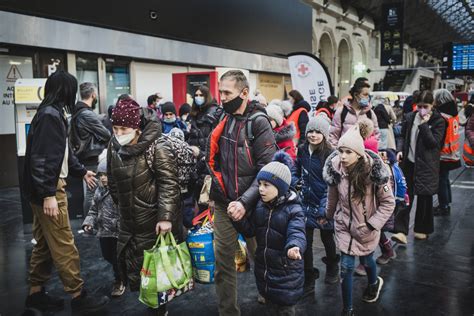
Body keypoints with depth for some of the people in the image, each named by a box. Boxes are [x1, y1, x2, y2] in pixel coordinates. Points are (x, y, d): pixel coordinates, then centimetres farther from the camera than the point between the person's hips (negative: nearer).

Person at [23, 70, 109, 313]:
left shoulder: (53, 113, 15)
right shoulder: (50, 115, -17)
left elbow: (62, 152, 24)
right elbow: (42, 157, -23)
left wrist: (82, 172, 32)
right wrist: (48, 194, -24)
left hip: (46, 189, 10)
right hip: (48, 191, -10)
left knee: (44, 244, 16)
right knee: (63, 246, -3)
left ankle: (36, 293, 26)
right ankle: (78, 296, 6)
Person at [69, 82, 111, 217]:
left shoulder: (77, 112, 9)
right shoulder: (88, 114, -19)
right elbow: (106, 135, -14)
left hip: (83, 157, 9)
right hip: (93, 159, -9)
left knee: (88, 192, 17)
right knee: (92, 193, -2)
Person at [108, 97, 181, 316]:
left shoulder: (156, 146, -19)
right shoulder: (114, 146, 2)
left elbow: (169, 183, -22)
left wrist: (165, 217, -26)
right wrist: (121, 205, 19)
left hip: (154, 220, -6)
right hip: (129, 220, 7)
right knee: (128, 262, 13)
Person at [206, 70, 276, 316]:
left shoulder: (258, 122, -12)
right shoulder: (221, 118, 6)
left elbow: (267, 168, -17)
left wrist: (245, 201, -23)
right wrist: (216, 184, 9)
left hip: (249, 203, -4)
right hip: (222, 202, 4)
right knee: (223, 260, 7)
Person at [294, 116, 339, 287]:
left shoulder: (329, 154, -15)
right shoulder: (302, 150, 0)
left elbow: (331, 184, -15)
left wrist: (324, 209, -18)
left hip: (324, 204, -3)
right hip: (306, 203, 3)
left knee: (326, 237, 17)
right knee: (305, 240, 2)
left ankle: (332, 268, 44)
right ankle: (308, 276, 19)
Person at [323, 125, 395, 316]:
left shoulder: (373, 171, -25)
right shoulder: (335, 168, -17)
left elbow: (388, 202, -15)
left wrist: (371, 225, -20)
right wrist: (329, 216, 16)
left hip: (366, 228, -1)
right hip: (344, 225, 1)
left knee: (366, 260, 23)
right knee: (346, 267, 1)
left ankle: (374, 283, 58)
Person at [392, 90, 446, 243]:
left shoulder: (438, 121, -6)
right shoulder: (410, 117, 5)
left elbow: (433, 142, -15)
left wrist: (424, 124, -19)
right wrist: (400, 150, -2)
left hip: (426, 165, -3)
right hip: (409, 162, 3)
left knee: (424, 198, 9)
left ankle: (422, 229, 27)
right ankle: (401, 231, -2)